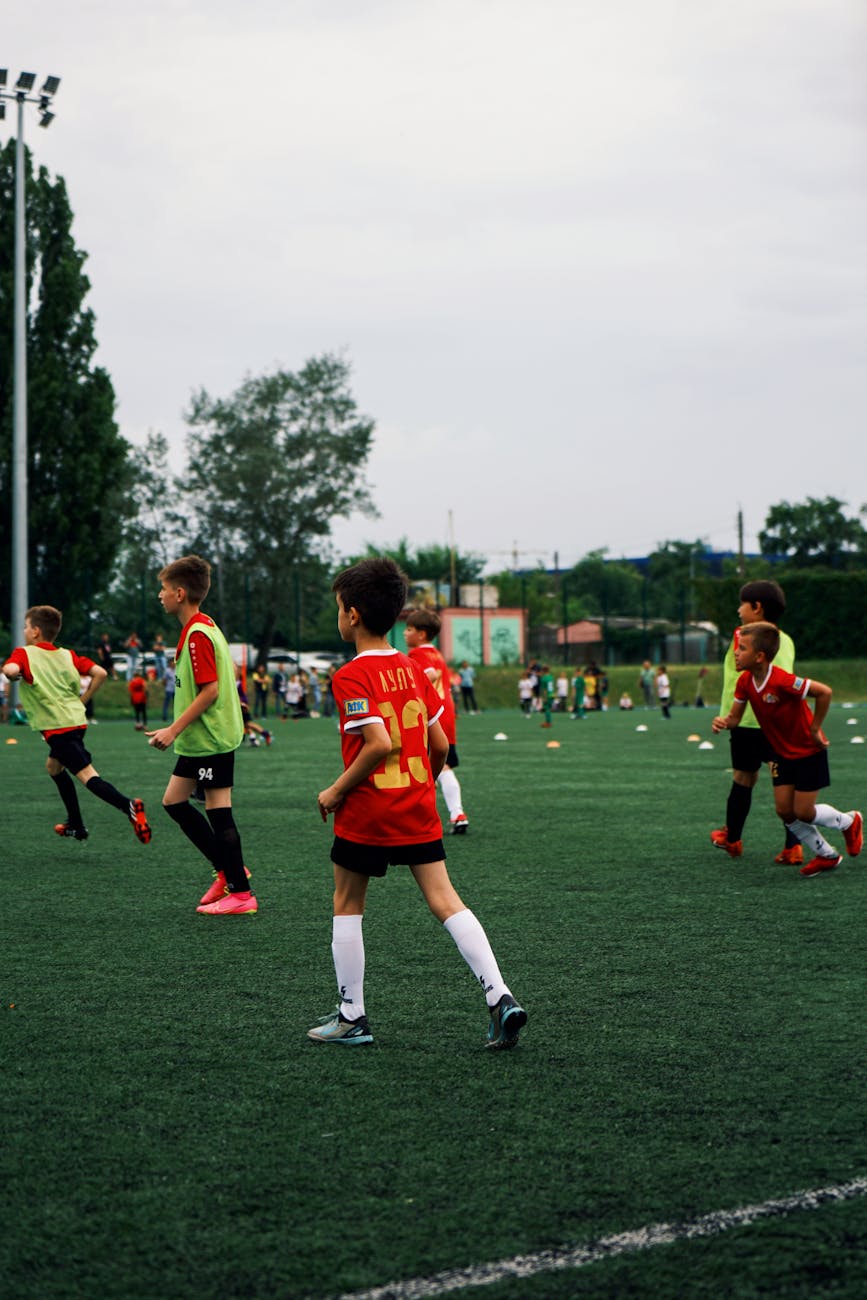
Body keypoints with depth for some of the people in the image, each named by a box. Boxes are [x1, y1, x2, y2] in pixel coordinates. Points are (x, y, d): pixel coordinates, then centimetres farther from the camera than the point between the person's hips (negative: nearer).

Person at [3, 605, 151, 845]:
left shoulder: (24, 653, -3)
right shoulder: (67, 655, 14)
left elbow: (10, 670, -25)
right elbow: (100, 673, 3)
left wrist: (13, 675, -2)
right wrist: (82, 701, 13)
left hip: (57, 726, -8)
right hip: (77, 720, 8)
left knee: (86, 775, -15)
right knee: (53, 766, 28)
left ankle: (128, 806, -37)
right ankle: (76, 825, 30)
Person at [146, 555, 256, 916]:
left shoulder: (197, 634, -18)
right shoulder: (201, 628, 13)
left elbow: (210, 690, -23)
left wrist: (174, 729, -20)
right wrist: (177, 730, 21)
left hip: (211, 738, -11)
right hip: (198, 738, 11)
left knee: (218, 811, -5)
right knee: (173, 801, 14)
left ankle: (240, 894, 1)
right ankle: (228, 871, 19)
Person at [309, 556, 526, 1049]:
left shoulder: (352, 676, -13)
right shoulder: (412, 669, 8)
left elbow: (379, 744, -24)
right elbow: (440, 745, 9)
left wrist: (336, 791, -14)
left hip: (366, 812, -5)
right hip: (419, 812, 6)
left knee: (347, 905, 11)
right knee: (445, 900, 2)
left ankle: (352, 1017, 14)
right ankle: (500, 996, -11)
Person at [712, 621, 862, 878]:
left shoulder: (782, 681, -33)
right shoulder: (745, 682, -9)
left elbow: (824, 692, -33)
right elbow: (735, 717, 0)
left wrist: (814, 729, -22)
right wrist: (723, 722, -25)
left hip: (809, 751, -7)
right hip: (782, 753, 7)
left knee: (803, 812, -4)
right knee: (785, 810, 3)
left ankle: (849, 822, 26)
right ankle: (826, 856, 21)